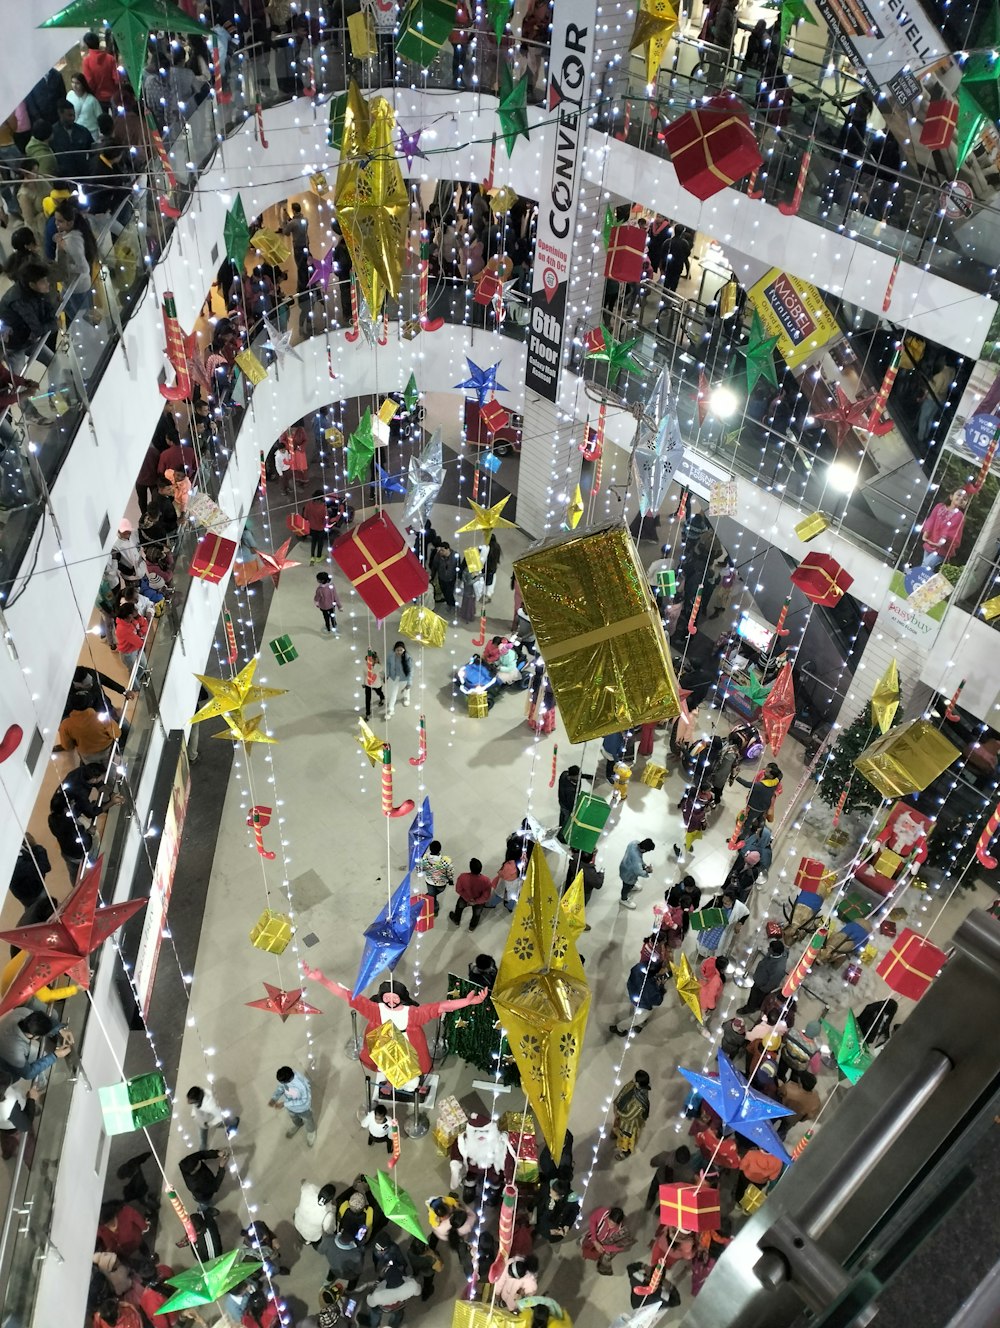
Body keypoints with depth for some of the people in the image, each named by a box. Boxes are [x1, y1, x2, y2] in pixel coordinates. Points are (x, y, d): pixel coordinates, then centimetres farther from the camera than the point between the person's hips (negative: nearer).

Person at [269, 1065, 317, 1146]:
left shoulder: (303, 1083, -46)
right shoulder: (282, 1076, -29)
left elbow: (305, 1101, -33)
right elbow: (281, 1087, -9)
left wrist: (285, 1104, -35)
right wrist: (274, 1098, -26)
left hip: (303, 1108, -4)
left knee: (308, 1121, 29)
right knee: (294, 1118, 36)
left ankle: (311, 1131, 62)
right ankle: (297, 1124, 70)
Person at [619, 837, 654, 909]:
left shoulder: (635, 842, -24)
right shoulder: (636, 858, -48)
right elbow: (639, 872, -39)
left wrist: (644, 864, -7)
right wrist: (648, 871, -20)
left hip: (626, 866, 7)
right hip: (628, 874, -7)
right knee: (627, 887, 25)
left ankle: (632, 885, 72)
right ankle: (624, 900, 54)